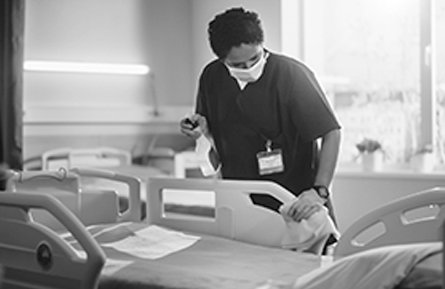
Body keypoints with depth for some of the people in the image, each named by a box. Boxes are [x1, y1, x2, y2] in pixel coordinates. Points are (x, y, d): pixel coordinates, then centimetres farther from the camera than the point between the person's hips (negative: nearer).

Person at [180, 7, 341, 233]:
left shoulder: (292, 74, -15)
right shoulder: (211, 77, 0)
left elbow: (330, 133, -17)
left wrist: (319, 190, -29)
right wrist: (201, 131, -7)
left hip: (295, 201, -3)